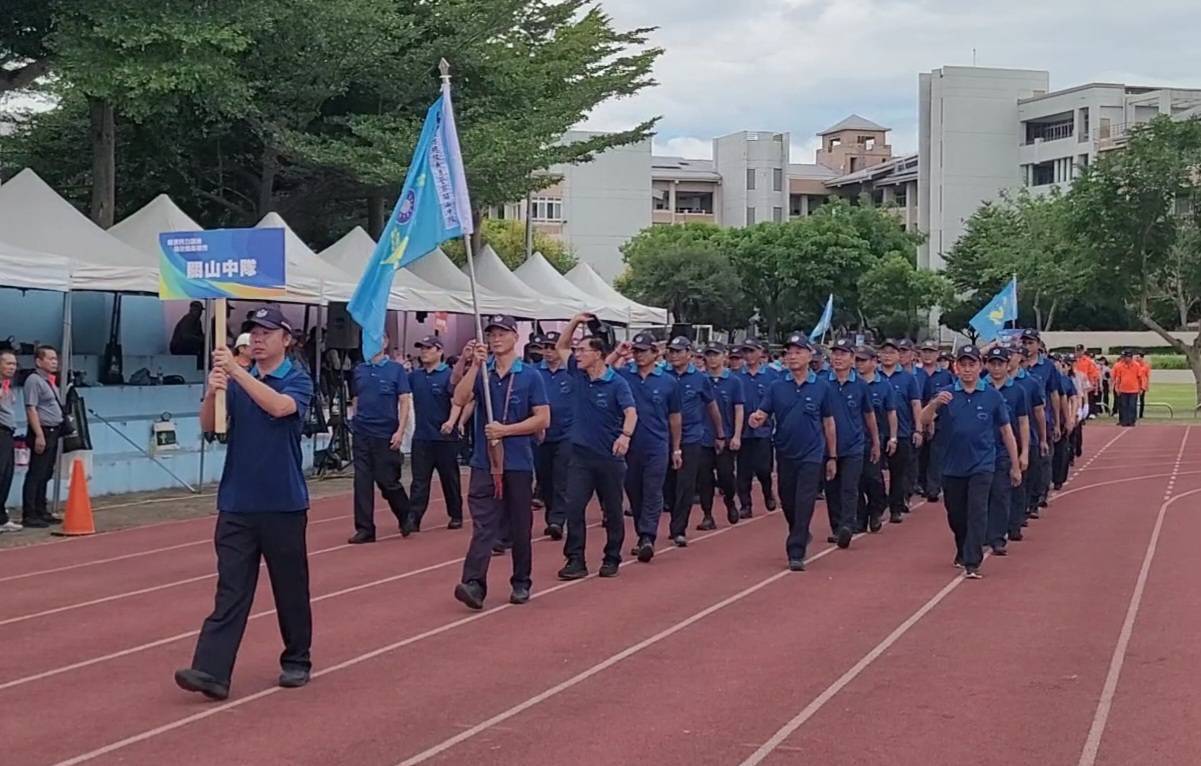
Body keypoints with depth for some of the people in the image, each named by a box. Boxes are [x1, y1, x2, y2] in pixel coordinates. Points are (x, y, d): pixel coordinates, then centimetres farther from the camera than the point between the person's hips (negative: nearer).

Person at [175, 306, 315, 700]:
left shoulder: (298, 379, -4)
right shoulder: (236, 381, 8)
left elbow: (280, 406, -25)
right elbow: (209, 425, -3)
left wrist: (237, 371, -32)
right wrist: (212, 391, -23)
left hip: (284, 505, -3)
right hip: (236, 504, 3)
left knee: (291, 588, 9)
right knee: (230, 590, -3)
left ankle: (297, 661, 24)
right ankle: (211, 671, -10)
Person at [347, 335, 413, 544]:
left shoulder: (396, 370, -1)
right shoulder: (359, 370, 9)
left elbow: (404, 401, -4)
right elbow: (355, 401, 15)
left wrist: (400, 431, -12)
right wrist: (354, 428, 10)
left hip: (386, 434, -4)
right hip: (362, 434, 4)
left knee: (387, 481, -1)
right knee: (362, 483, 1)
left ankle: (406, 517, 22)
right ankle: (364, 529, 5)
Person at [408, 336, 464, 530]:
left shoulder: (449, 375, -8)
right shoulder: (414, 375, 9)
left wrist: (451, 421, -31)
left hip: (444, 437, -4)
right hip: (421, 436, 4)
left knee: (450, 479, 9)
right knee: (419, 480, 0)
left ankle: (456, 516, 21)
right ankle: (413, 519, -5)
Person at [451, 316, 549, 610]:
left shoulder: (530, 376, 0)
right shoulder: (480, 372, 7)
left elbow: (543, 419, -4)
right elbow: (460, 399, -9)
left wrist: (505, 430, -12)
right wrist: (475, 365, -15)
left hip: (519, 462, -1)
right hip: (484, 462, 1)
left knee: (520, 527, 8)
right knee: (483, 525, -9)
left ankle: (521, 583, 20)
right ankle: (474, 584, -19)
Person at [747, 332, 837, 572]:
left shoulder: (822, 387, -1)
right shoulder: (777, 387, 2)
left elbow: (829, 424, 4)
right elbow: (761, 416, -3)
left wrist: (832, 457, 5)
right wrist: (755, 420, -28)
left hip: (811, 455, -3)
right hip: (785, 454, 3)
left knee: (804, 504, -8)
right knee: (787, 502, 14)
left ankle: (796, 553, -5)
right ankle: (802, 536, 38)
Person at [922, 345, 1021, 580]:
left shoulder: (992, 396, -3)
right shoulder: (947, 394, 0)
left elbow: (1005, 430, 2)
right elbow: (924, 420, -10)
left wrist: (1015, 466, 5)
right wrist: (935, 403, -32)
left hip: (981, 465, -2)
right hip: (953, 465, 3)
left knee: (977, 513, -12)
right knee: (955, 515, 14)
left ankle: (972, 563, -13)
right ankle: (962, 552, 38)